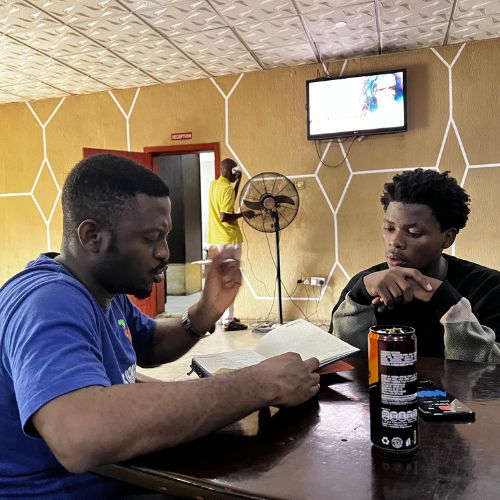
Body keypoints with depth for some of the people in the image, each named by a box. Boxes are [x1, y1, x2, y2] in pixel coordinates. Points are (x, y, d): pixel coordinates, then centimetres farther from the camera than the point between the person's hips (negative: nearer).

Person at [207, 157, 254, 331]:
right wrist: (243, 214, -9)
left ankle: (225, 316, 23)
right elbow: (224, 217, -22)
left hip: (216, 239, 9)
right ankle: (228, 321, -1)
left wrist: (238, 182, 22)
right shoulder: (226, 188, -15)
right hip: (228, 240, -9)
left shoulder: (214, 185, 12)